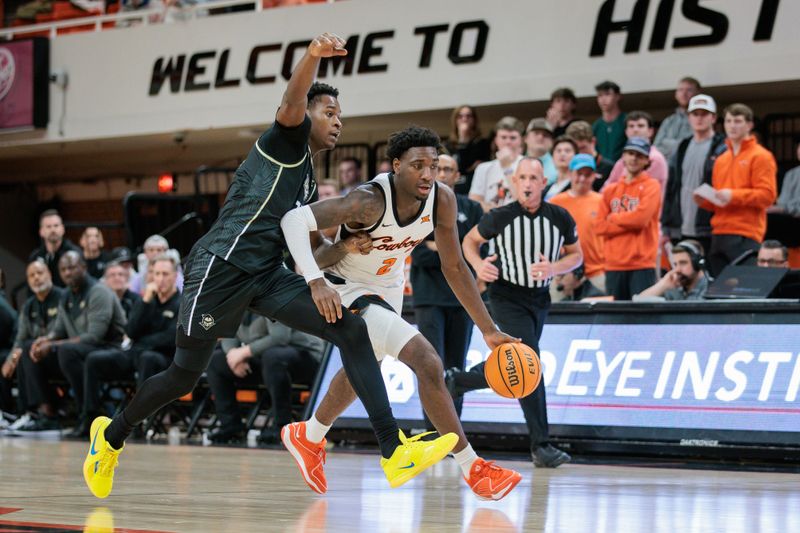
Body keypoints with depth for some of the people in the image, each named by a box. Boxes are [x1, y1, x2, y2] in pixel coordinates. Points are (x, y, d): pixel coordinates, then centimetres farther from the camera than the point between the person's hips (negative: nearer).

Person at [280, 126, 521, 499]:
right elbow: (294, 219, -39)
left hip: (388, 286, 8)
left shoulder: (442, 200, -17)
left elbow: (454, 267, -6)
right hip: (349, 289, -8)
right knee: (427, 363, -23)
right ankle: (472, 469, -13)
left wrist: (488, 329, -7)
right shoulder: (370, 202, -34)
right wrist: (315, 279, -50)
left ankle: (308, 437, 56)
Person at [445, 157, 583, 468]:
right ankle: (540, 445, -14)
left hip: (540, 299, 5)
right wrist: (478, 265, -15)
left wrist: (554, 268, -15)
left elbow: (576, 255, 6)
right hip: (507, 298, -5)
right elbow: (470, 240, 5)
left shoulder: (560, 218, -5)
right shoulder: (500, 217, -12)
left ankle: (455, 381, 43)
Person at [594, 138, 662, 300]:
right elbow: (599, 226, 5)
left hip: (642, 265, -4)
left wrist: (613, 218, 2)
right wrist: (630, 223, -5)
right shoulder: (611, 190, 15)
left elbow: (641, 218, -14)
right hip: (614, 265, 4)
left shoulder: (651, 186, 2)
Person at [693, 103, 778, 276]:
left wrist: (733, 196, -18)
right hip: (719, 234, 7)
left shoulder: (760, 157, -1)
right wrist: (704, 200, 4)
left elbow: (767, 195, -10)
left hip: (745, 236, -7)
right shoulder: (721, 159, 21)